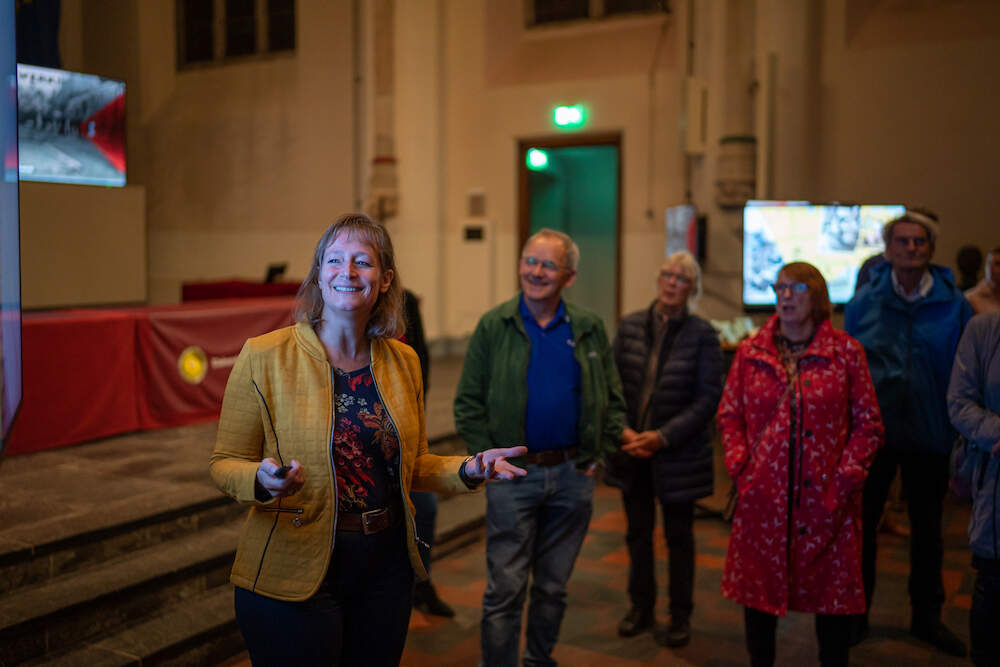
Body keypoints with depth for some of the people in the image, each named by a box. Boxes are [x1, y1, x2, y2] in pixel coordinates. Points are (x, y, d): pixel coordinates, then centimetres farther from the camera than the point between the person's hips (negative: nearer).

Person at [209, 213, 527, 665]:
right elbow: (224, 464, -6)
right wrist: (262, 480, -27)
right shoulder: (264, 356, -10)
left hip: (386, 568, 5)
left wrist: (466, 470, -6)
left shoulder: (403, 361, 3)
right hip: (294, 575, -4)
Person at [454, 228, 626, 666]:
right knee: (505, 589, 0)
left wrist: (600, 454, 1)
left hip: (573, 476, 3)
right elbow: (468, 403, -2)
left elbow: (613, 398, 10)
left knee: (553, 586, 15)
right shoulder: (493, 326, -2)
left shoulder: (589, 328, 5)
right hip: (513, 476, -2)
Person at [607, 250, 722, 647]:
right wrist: (623, 430, -11)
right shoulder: (630, 326, 0)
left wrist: (663, 436, -17)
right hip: (632, 450, 3)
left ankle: (680, 617, 27)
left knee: (679, 537, 11)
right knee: (637, 532, 16)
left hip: (678, 453, -3)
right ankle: (641, 607, 34)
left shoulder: (702, 335, -9)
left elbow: (709, 398, -11)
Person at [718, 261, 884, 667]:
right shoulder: (751, 352, 6)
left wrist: (848, 474, -9)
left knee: (832, 591, 7)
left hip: (826, 497, -1)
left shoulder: (846, 352, 1)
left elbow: (868, 423, 1)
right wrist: (739, 466, -2)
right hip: (763, 497, 2)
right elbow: (729, 415, 10)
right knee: (757, 589, 10)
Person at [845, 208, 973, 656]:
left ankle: (927, 616, 32)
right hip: (872, 430, 0)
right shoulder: (864, 303, -2)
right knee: (862, 524, 10)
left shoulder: (953, 304, -3)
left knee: (928, 528, 15)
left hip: (929, 433, 0)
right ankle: (855, 613, 26)